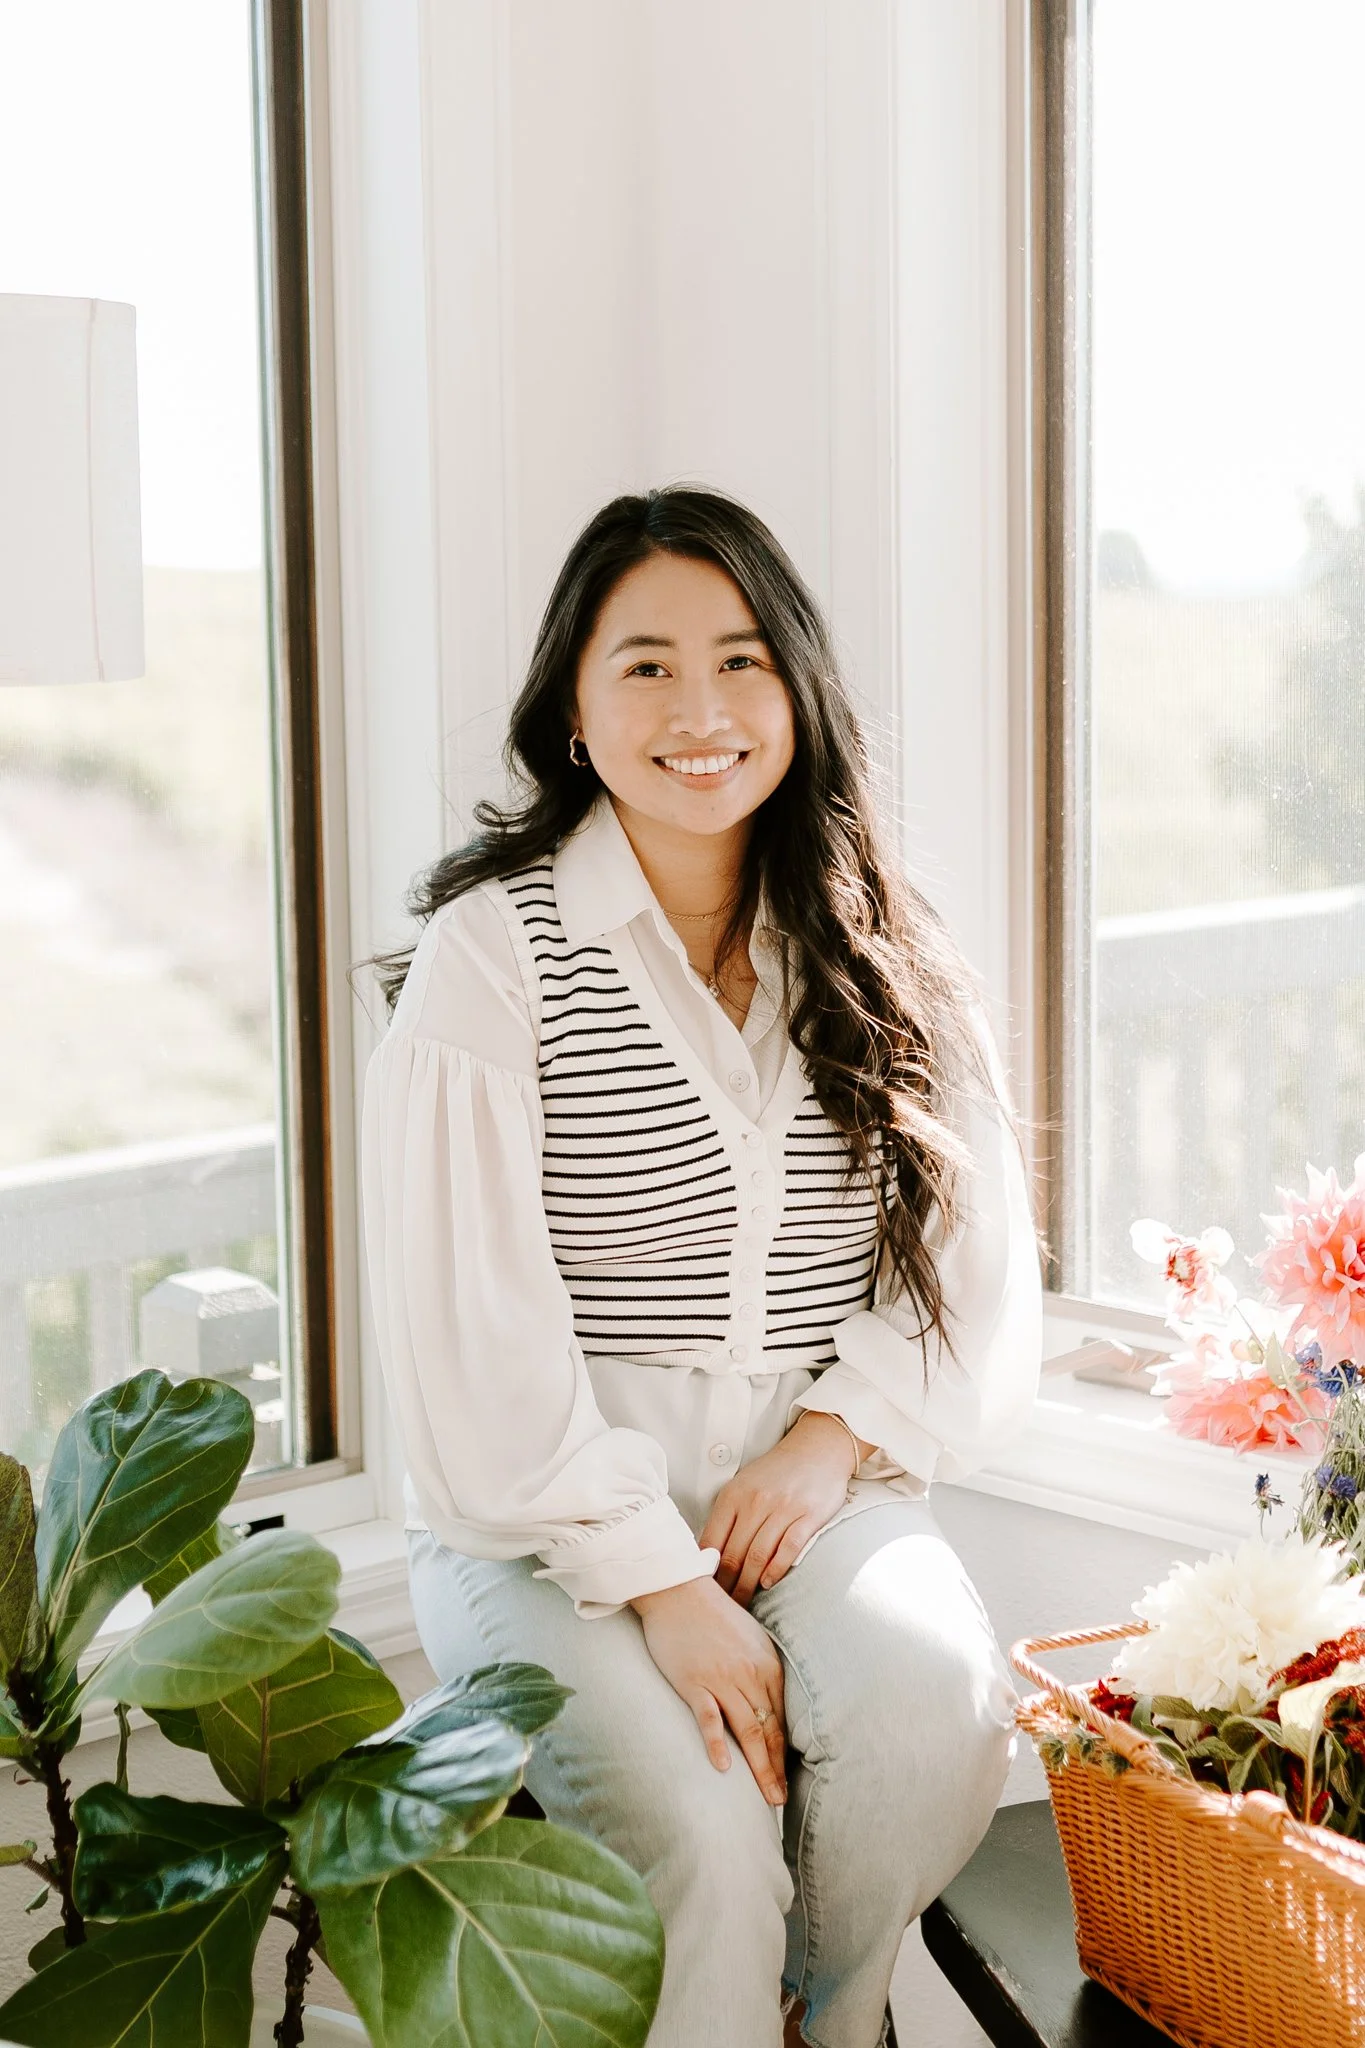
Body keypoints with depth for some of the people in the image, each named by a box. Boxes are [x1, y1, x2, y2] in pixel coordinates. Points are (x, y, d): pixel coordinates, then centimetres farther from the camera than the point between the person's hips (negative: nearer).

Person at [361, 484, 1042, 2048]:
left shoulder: (879, 955, 8)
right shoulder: (492, 953, -6)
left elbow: (983, 1278, 9)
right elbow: (473, 1341, -11)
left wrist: (833, 1439, -8)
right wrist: (657, 1582, -17)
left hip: (816, 1487, 4)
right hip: (548, 1521, -3)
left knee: (933, 1700, -26)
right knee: (701, 1835, -27)